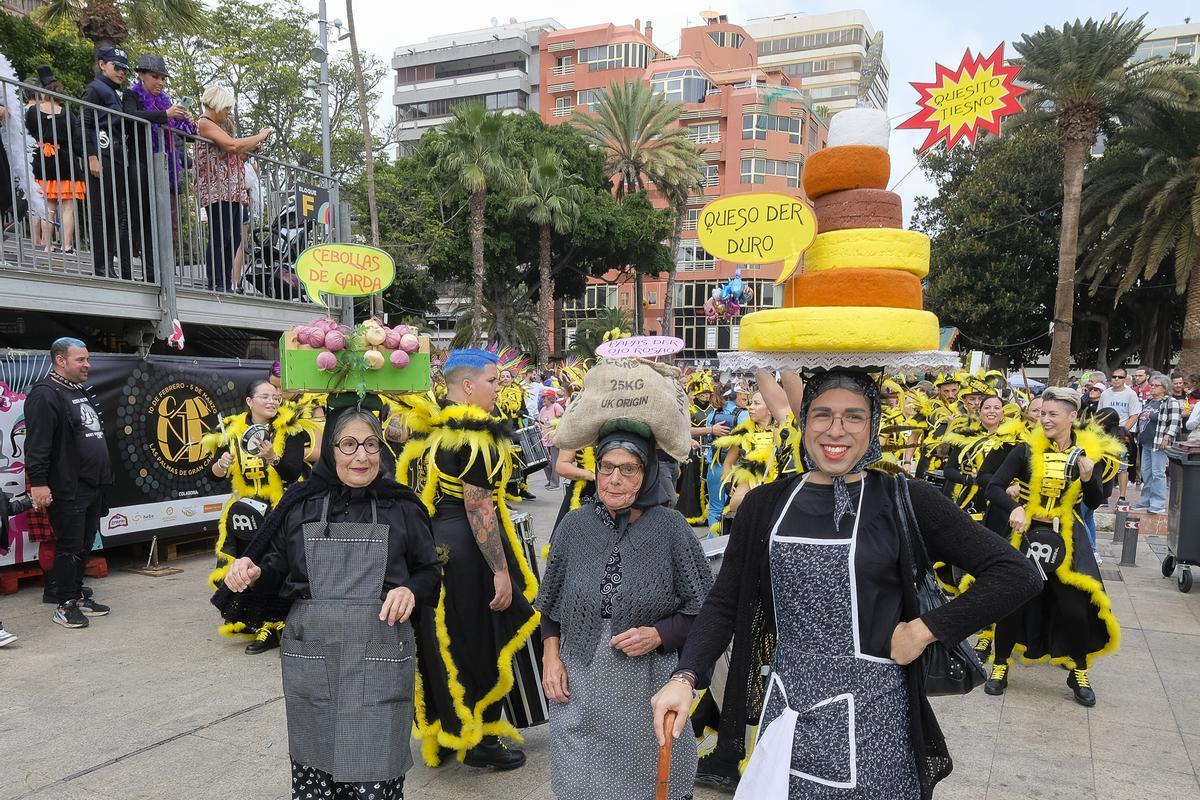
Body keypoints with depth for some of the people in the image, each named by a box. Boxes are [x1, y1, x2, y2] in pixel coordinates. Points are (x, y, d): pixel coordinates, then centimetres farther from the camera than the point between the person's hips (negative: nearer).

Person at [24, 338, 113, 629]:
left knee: (84, 546, 15)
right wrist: (38, 482, -24)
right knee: (69, 547, -2)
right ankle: (65, 605, 8)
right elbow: (36, 444, -19)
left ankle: (78, 596, 27)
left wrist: (103, 479, 23)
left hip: (92, 488, 9)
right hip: (67, 490, -9)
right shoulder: (46, 395, -12)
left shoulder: (82, 392, 18)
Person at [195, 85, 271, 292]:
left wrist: (252, 148, 8)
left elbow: (233, 156, 23)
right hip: (217, 190, -10)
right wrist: (261, 135, -10)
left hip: (232, 191, 10)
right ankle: (215, 285, -12)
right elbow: (232, 145, -20)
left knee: (234, 239, 6)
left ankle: (226, 285, 8)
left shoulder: (220, 125, 25)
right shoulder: (205, 124, -5)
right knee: (219, 238, -12)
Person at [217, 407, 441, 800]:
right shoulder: (300, 502, 5)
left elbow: (430, 572, 10)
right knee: (312, 767, 10)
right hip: (311, 657, 2)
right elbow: (276, 569, 11)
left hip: (380, 660, -1)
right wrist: (251, 573, -10)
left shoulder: (402, 506, 3)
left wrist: (411, 590, -10)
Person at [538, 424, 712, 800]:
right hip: (580, 684, 2)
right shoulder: (574, 525, -1)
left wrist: (658, 635, -16)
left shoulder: (671, 527, -9)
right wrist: (551, 656, 0)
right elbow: (552, 603, 10)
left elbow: (703, 610, -3)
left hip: (649, 686, -2)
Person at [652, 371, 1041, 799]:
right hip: (786, 706, 3)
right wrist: (685, 676, -10)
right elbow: (725, 602, 3)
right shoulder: (765, 504, 1)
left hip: (870, 715, -3)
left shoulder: (905, 502, -8)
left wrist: (924, 630, -13)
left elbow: (1016, 575, -9)